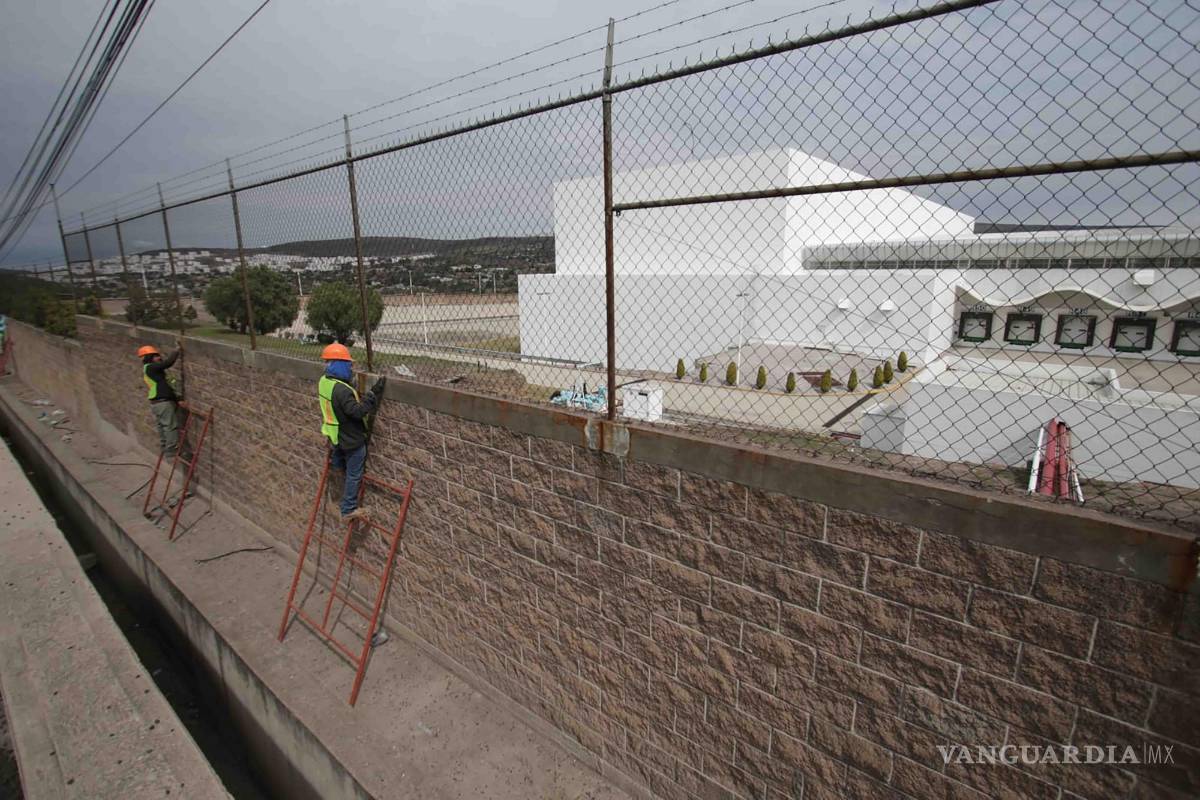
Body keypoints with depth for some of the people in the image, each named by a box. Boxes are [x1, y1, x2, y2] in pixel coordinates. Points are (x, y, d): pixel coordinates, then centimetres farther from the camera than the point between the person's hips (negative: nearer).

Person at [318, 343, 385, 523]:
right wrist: (374, 393, -32)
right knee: (353, 475, 7)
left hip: (335, 434, 8)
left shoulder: (324, 381, -5)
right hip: (351, 439, -8)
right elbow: (358, 411, -33)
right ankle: (349, 510, 17)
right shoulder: (342, 390, -34)